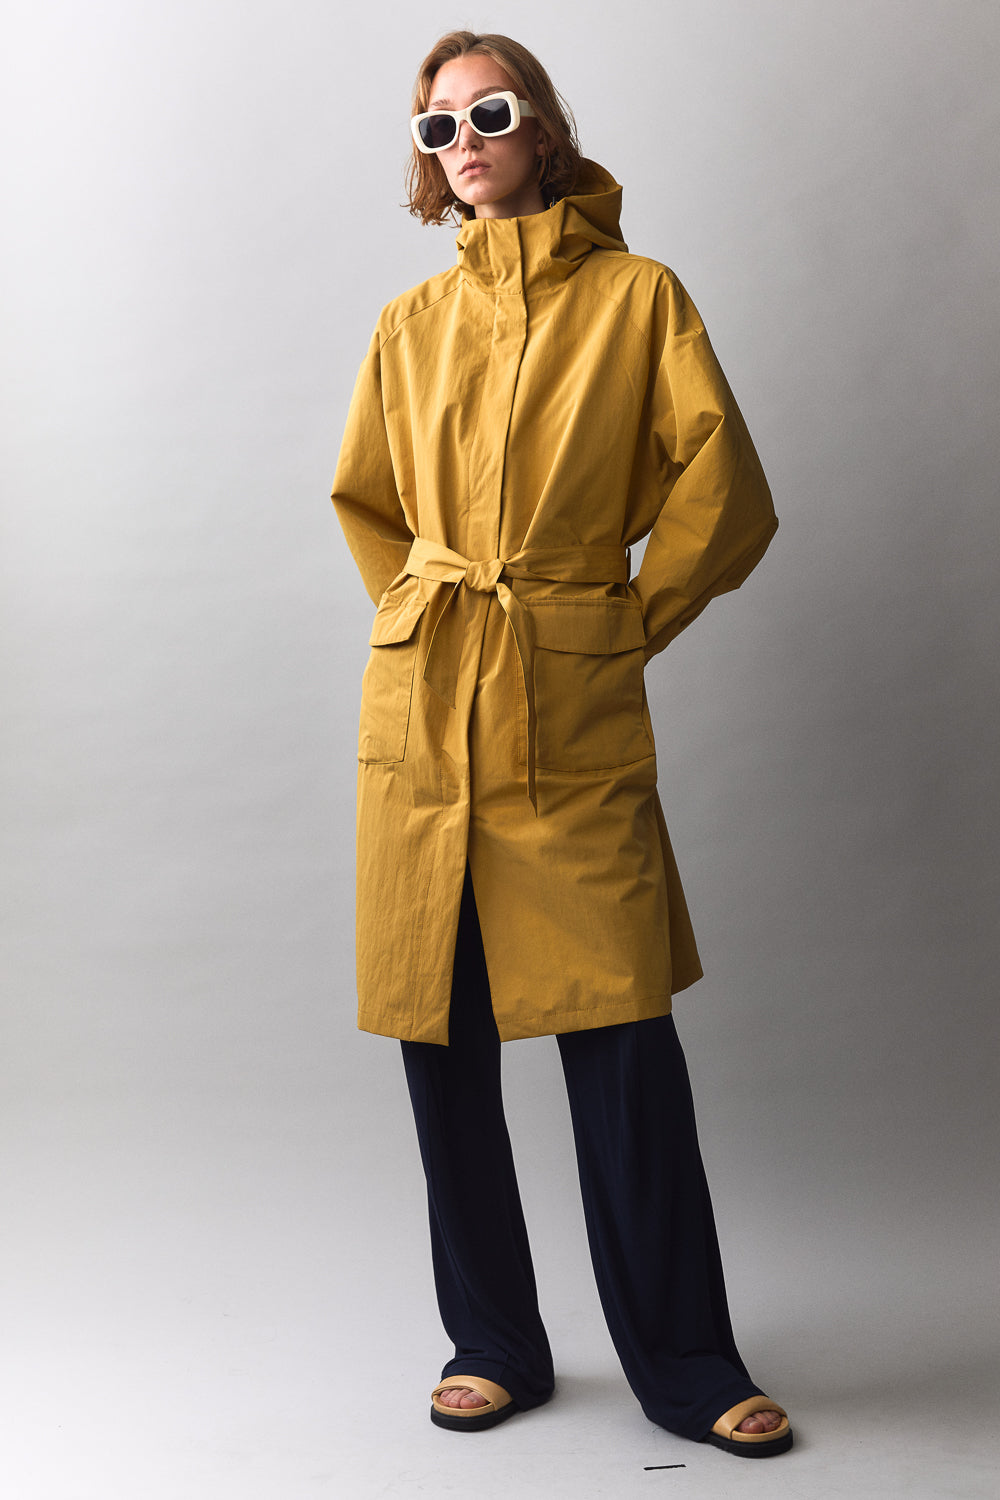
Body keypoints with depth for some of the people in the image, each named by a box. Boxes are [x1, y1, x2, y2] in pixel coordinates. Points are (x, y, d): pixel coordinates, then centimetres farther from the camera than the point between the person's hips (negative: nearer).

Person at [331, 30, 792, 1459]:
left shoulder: (638, 296, 3)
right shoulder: (412, 323, 12)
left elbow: (725, 496, 1)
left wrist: (628, 622, 2)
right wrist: (429, 615, 14)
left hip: (575, 713, -3)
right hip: (422, 709, 3)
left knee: (622, 1039, -5)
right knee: (442, 1043, 6)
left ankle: (687, 1363, 11)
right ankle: (492, 1342, 22)